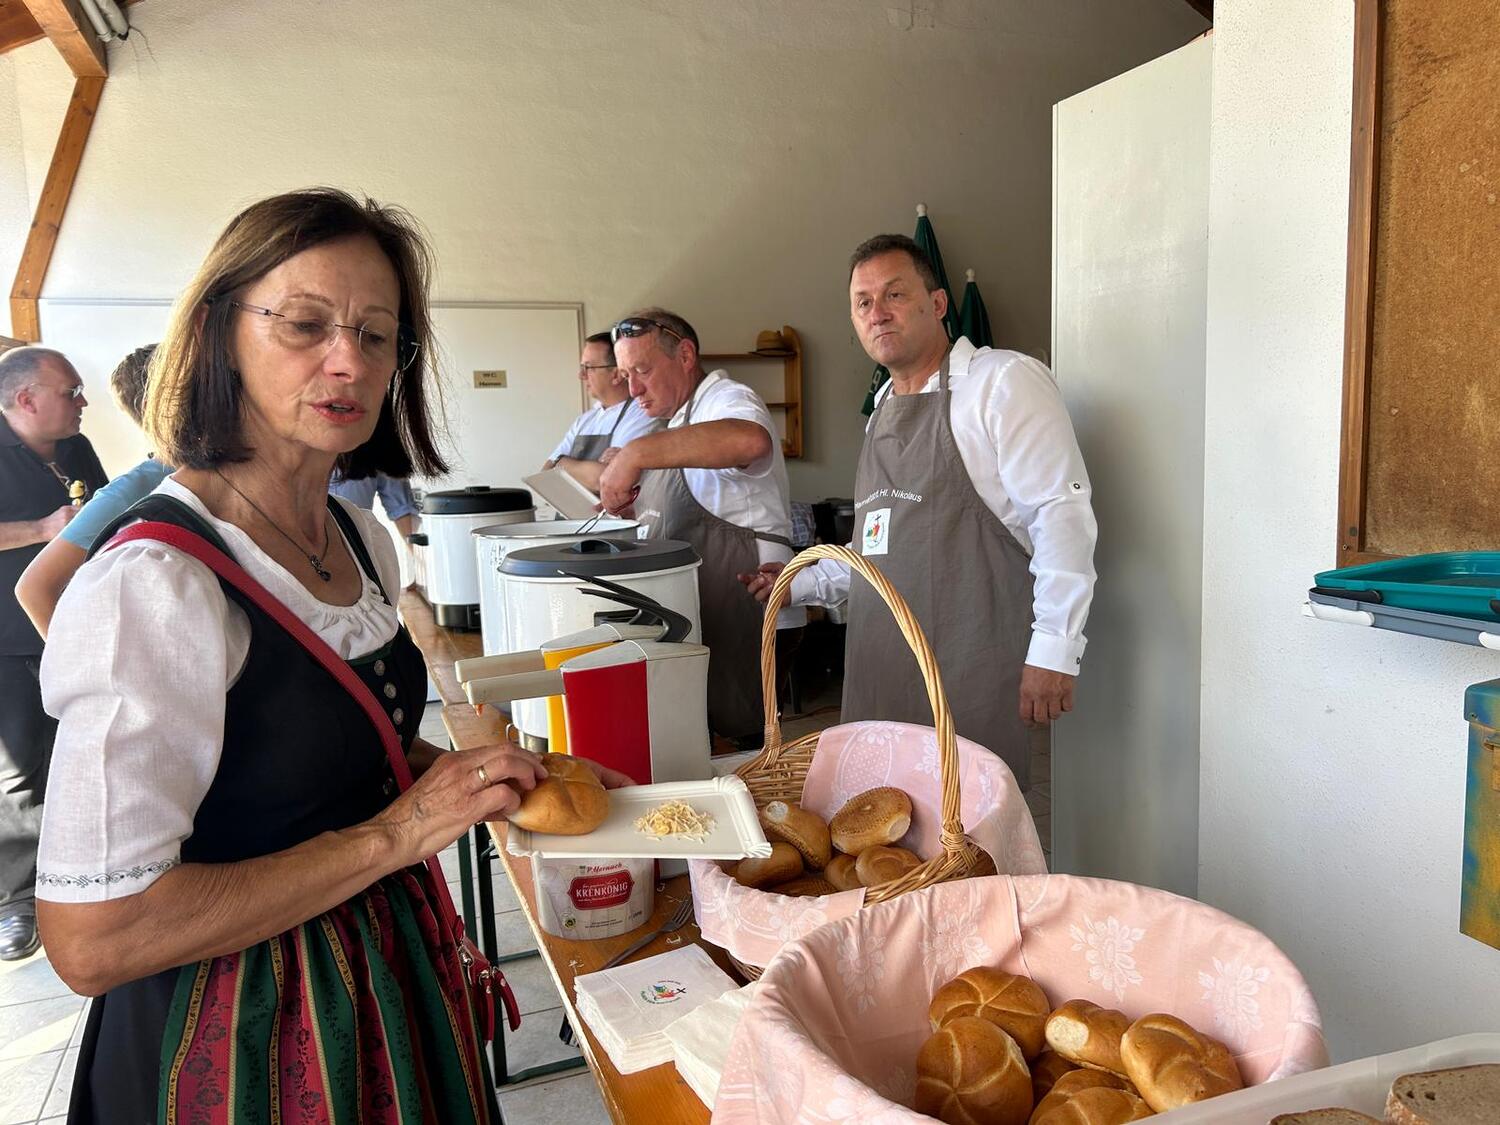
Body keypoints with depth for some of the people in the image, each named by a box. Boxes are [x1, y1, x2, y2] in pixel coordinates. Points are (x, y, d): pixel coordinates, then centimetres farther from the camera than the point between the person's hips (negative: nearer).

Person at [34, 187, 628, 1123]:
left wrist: (487, 779, -4)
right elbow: (90, 939, -27)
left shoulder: (364, 539, -1)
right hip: (241, 1039, -7)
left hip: (388, 967, 8)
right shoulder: (154, 587, -26)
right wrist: (393, 834, -25)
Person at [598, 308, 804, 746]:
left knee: (735, 735, -7)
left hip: (746, 619, -10)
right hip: (707, 613, 11)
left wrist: (636, 453, -37)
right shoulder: (684, 419, 21)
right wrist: (634, 503, 10)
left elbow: (750, 440, -40)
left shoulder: (727, 400, -11)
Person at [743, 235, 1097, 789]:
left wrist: (1054, 650, -18)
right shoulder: (882, 411, 21)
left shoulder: (1004, 381, -5)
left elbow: (1061, 513, -12)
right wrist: (804, 583, 22)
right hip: (881, 671, 7)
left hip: (972, 674, -7)